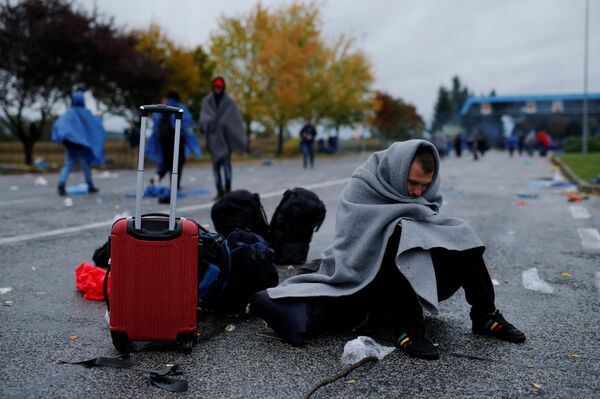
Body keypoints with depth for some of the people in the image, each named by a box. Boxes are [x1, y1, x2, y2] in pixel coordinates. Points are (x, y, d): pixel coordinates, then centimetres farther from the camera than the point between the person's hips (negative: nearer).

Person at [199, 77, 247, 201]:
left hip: (226, 136, -2)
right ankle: (220, 191, 6)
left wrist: (242, 138, -9)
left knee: (226, 161, -16)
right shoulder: (207, 101, 8)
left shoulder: (229, 102, 1)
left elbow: (236, 121, -2)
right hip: (213, 137, 2)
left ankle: (227, 188, -8)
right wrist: (209, 121, -25)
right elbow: (204, 117, -2)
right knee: (216, 164, 2)